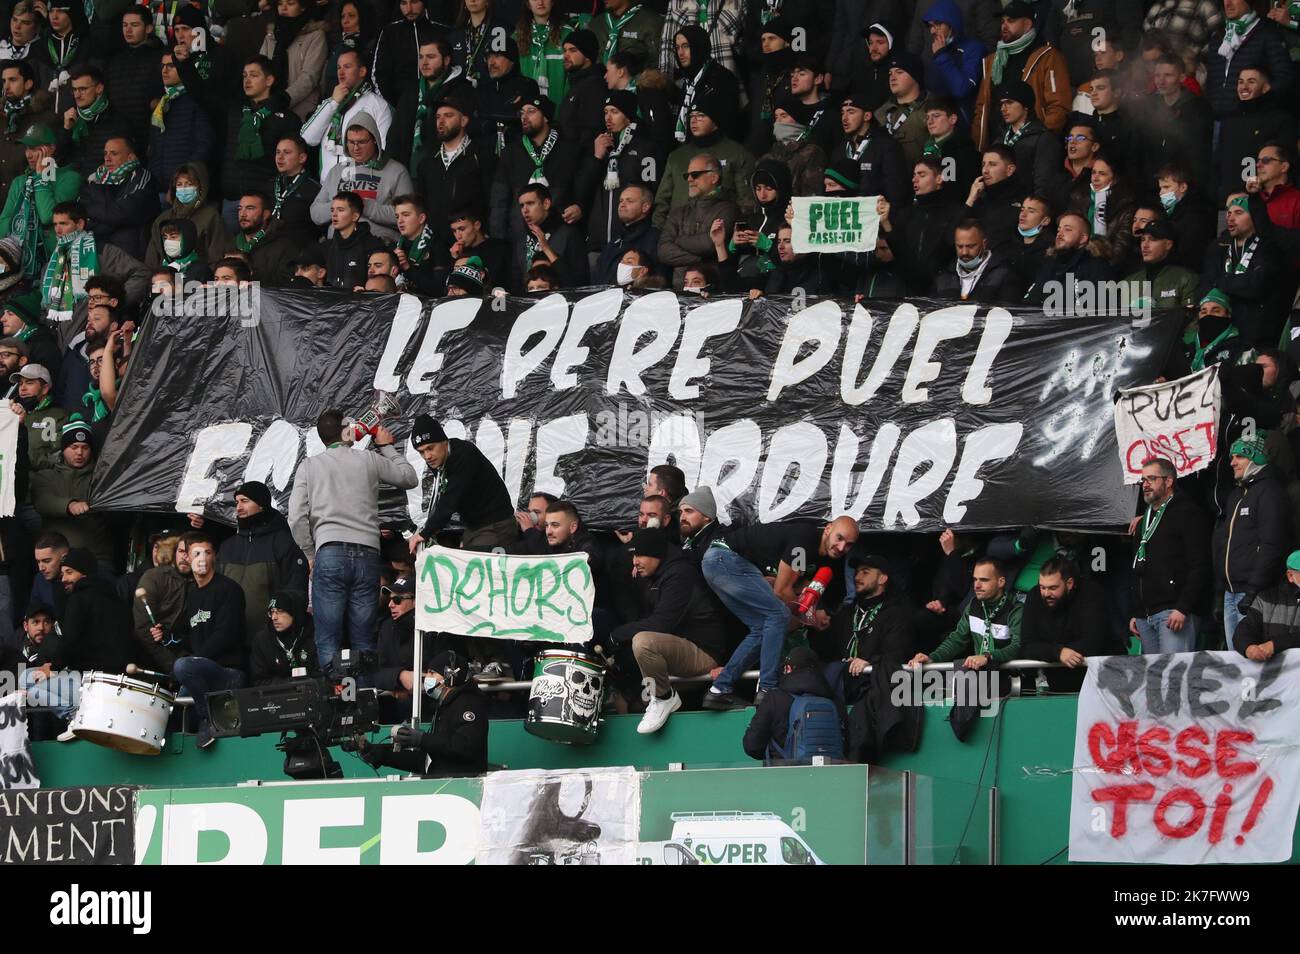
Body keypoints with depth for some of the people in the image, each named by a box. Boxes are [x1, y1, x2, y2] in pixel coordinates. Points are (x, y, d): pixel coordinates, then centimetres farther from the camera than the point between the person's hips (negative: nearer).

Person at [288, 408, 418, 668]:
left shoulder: (309, 466, 9)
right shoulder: (370, 462, 11)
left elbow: (296, 518, 1)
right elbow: (410, 478, 26)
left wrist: (310, 555, 13)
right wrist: (387, 447, 36)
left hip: (330, 552, -1)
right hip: (367, 553, 1)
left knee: (328, 642, -3)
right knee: (363, 642, 3)